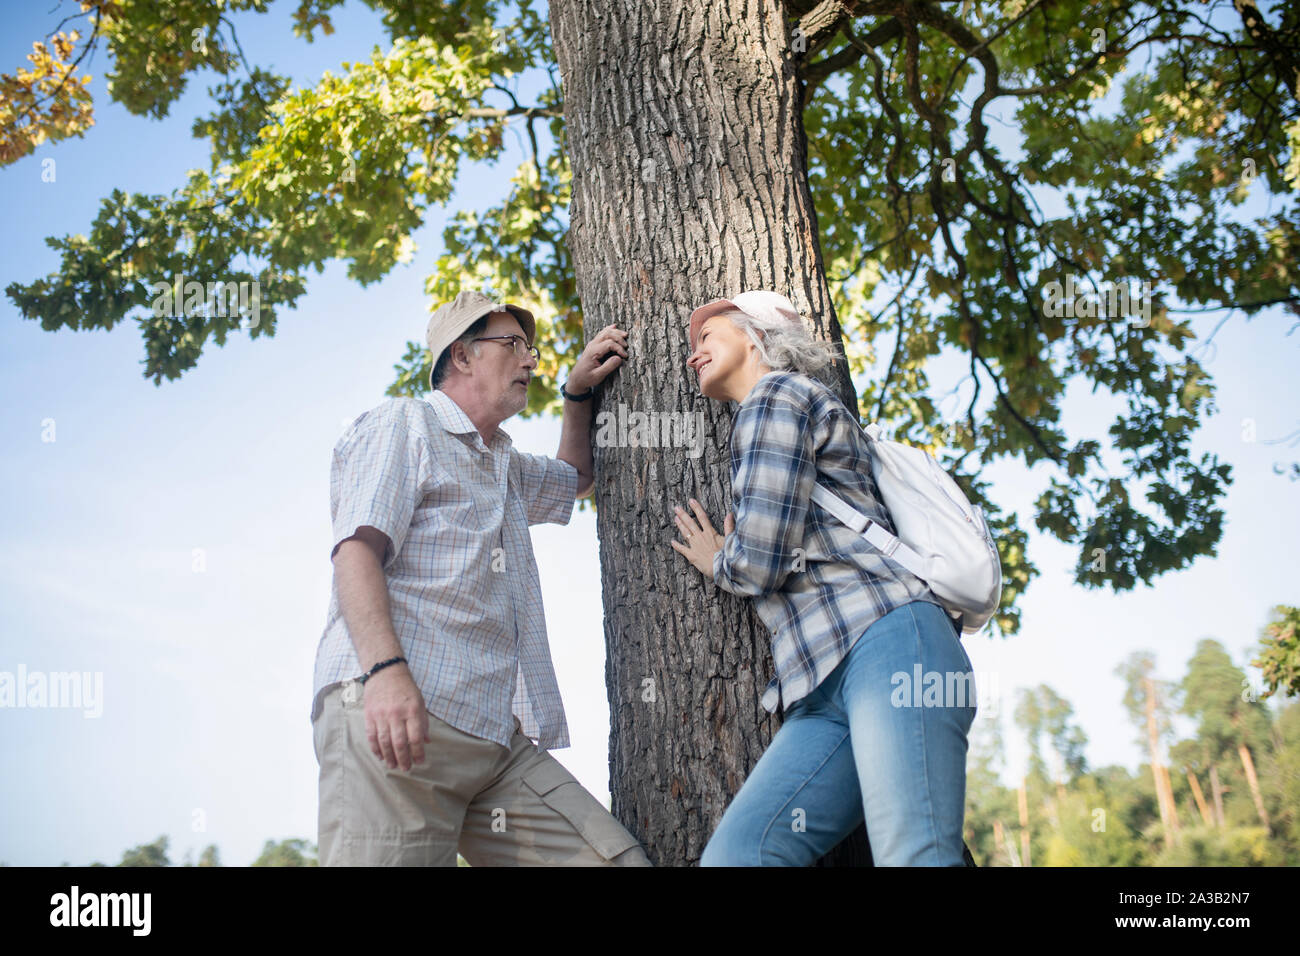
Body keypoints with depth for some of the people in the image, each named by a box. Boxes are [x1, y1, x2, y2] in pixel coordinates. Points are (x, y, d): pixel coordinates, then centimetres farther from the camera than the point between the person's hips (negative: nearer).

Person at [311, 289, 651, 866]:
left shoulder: (506, 468, 33)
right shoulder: (403, 424, 8)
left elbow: (575, 476, 53)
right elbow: (357, 550, -7)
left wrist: (577, 394, 34)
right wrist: (386, 669, -25)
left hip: (497, 738, 7)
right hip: (392, 712, -7)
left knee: (617, 857, -10)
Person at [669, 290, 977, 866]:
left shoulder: (776, 392, 6)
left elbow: (758, 560, -4)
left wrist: (717, 564, 17)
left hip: (887, 644, -9)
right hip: (826, 694, 9)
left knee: (915, 859, -23)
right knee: (732, 853, -11)